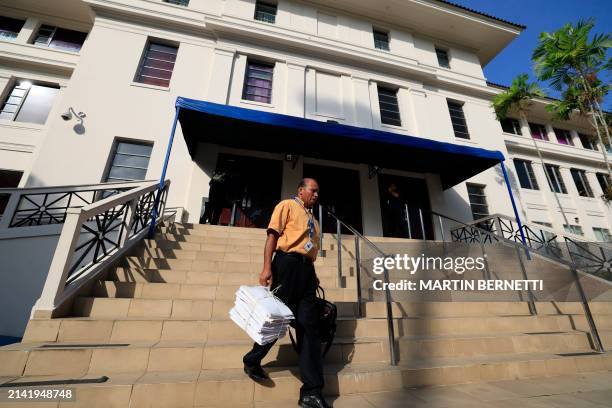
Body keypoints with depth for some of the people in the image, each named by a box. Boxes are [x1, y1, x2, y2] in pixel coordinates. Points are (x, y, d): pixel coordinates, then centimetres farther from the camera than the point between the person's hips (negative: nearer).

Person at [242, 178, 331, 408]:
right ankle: (252, 361, 30)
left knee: (309, 327, 3)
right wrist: (267, 267, -15)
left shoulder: (312, 219, 26)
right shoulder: (287, 205, 6)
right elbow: (273, 235, -5)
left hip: (307, 269, 7)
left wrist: (312, 275, 18)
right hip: (287, 263, -6)